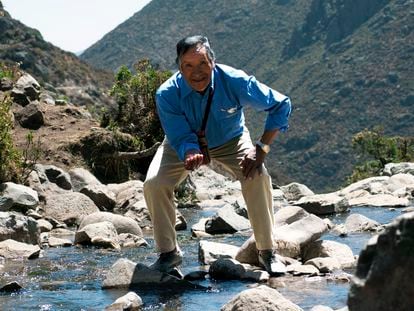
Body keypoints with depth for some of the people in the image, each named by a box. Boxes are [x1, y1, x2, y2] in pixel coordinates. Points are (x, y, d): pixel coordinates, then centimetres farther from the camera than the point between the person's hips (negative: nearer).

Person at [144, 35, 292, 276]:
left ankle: (267, 252, -12)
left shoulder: (234, 81, -32)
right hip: (184, 144, 1)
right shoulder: (167, 94, -31)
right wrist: (191, 155, -52)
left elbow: (281, 105, -21)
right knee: (154, 184, -23)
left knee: (258, 177, -28)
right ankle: (169, 253, -2)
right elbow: (182, 138, -26)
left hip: (230, 141, -1)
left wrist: (262, 148, -30)